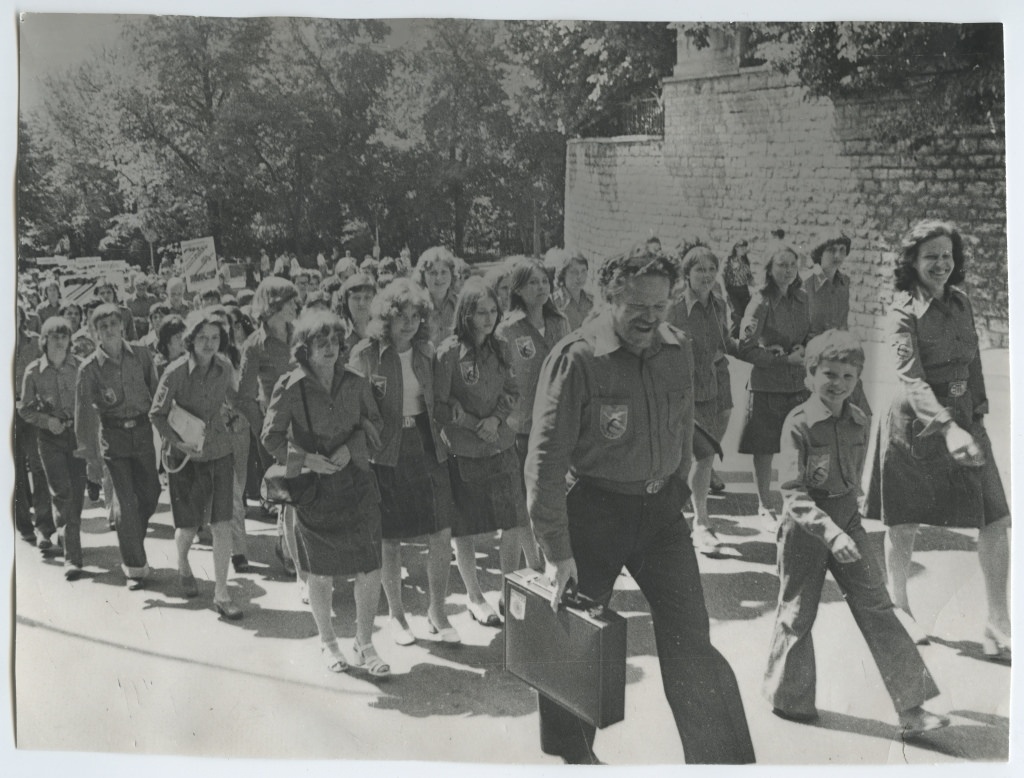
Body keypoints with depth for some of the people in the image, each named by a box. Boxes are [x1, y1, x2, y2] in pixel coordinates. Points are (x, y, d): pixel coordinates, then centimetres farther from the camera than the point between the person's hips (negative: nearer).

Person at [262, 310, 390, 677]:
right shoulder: (290, 387, -8)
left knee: (370, 571, -1)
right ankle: (328, 642, 31)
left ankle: (364, 645, 18)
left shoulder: (355, 383, 0)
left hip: (356, 484, 2)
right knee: (321, 575, 8)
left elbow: (373, 424, 9)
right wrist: (305, 458, -16)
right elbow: (271, 436, -3)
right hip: (313, 488, -2)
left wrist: (351, 448, -8)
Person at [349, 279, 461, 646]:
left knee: (442, 534, 1)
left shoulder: (426, 352, 6)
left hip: (427, 448, 4)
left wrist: (441, 434, 4)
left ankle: (437, 612, 19)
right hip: (386, 452, -3)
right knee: (389, 540, 7)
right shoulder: (365, 355, -7)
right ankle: (396, 613, 27)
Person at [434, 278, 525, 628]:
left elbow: (511, 392, 10)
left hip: (502, 446, 5)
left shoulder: (500, 349, 4)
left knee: (514, 525, 7)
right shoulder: (448, 353, -13)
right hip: (463, 452, -5)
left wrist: (496, 419, -9)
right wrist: (476, 426, -12)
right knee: (466, 530, 7)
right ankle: (474, 597, 25)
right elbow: (439, 405, -9)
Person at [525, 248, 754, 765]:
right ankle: (572, 752, 35)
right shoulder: (576, 359, -19)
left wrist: (677, 490, 16)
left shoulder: (678, 350, -1)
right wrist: (556, 550, -17)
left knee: (691, 640, 1)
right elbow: (546, 459, -17)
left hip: (661, 508, 4)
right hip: (592, 508, -4)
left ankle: (727, 760, 11)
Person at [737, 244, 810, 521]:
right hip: (766, 386, -4)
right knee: (764, 449, 5)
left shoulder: (801, 299, 6)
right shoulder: (761, 302, -11)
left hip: (798, 384, 4)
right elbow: (746, 349, -15)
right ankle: (764, 506, 19)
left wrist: (803, 349, -3)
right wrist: (785, 359, -16)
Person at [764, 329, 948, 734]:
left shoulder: (859, 421, 0)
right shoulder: (798, 423, -17)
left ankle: (911, 708, 3)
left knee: (877, 609, 1)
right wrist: (830, 532, -34)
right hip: (804, 529, -5)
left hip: (847, 521, 5)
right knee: (797, 614, 9)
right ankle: (789, 698, 29)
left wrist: (845, 525, 13)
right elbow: (793, 493, -24)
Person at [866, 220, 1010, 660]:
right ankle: (898, 607, 27)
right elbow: (911, 379, -26)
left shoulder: (960, 302, 6)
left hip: (963, 420, 5)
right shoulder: (903, 312, -13)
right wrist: (948, 428, -39)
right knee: (903, 524, 6)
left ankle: (997, 624, 6)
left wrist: (979, 406, 10)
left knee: (995, 521, -3)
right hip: (913, 425, -5)